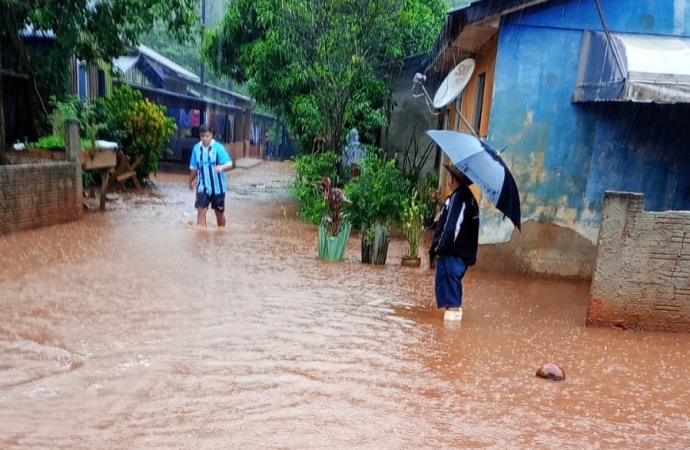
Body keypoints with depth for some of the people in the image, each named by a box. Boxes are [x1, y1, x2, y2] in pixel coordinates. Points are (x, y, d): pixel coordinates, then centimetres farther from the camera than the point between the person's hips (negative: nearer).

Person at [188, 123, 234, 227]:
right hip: (203, 186, 2)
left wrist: (221, 167, -45)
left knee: (219, 212, 13)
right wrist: (190, 181, 21)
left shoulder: (218, 147, -14)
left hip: (217, 186, -2)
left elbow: (229, 164, -24)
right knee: (201, 211, -8)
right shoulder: (196, 148, -1)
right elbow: (194, 168, 12)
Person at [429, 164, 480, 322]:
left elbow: (451, 227, -23)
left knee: (448, 284, -5)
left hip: (452, 253, -10)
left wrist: (439, 249, -15)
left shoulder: (458, 197, -16)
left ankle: (452, 312, -3)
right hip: (461, 252, 10)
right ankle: (455, 310, 26)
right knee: (452, 284, 19)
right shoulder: (467, 197, 14)